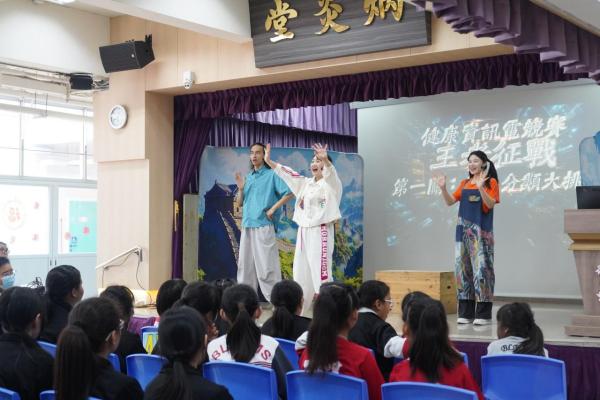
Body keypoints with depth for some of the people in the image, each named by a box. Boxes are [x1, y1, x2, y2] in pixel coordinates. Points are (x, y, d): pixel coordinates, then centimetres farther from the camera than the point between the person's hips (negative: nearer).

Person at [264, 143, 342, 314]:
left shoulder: (330, 183, -5)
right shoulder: (306, 183, 17)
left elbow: (330, 171, -26)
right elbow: (288, 173, 21)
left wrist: (325, 159, -47)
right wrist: (269, 161, 15)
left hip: (320, 232, -8)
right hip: (304, 231, 8)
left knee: (320, 273, -12)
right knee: (301, 272, 12)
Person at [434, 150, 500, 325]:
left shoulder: (491, 182, 0)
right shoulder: (464, 183, 15)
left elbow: (490, 204, -13)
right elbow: (450, 201, 10)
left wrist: (480, 187, -27)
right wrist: (443, 188, -6)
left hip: (481, 231, -6)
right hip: (464, 230, 6)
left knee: (481, 268, -8)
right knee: (463, 268, 4)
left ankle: (483, 314, -5)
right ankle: (466, 313, 10)